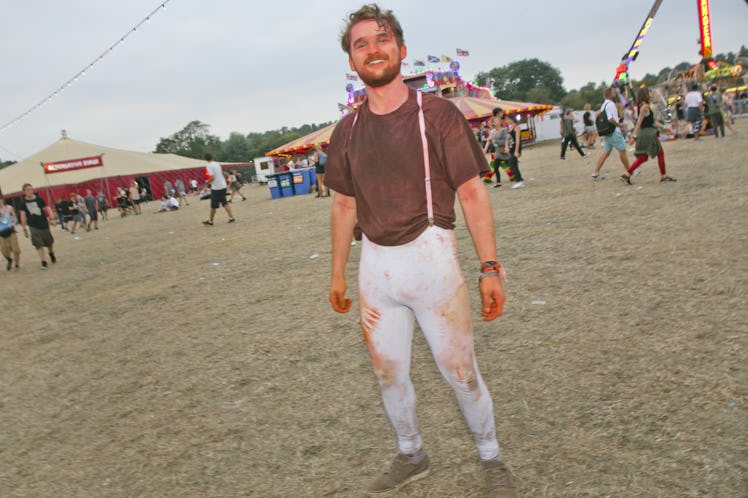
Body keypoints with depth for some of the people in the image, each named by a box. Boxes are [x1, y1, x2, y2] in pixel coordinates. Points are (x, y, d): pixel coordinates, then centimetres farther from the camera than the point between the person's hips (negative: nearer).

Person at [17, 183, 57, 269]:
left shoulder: (39, 199, -3)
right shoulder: (23, 202, -5)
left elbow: (47, 208, 0)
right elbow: (23, 215, -4)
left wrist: (52, 218, -12)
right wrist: (24, 229, -4)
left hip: (44, 224, 1)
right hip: (33, 226, -1)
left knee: (49, 242, 13)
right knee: (39, 244, -6)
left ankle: (51, 254, 42)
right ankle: (43, 262, 0)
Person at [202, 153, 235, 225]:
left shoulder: (209, 166, -12)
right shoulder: (217, 164, 10)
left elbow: (212, 177, -19)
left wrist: (207, 182, -3)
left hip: (216, 188, -7)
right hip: (223, 186, 7)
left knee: (213, 206, 3)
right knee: (225, 203, 11)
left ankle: (210, 221, 14)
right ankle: (231, 217, 1)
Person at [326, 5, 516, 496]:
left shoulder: (437, 114, -5)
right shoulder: (348, 130, 8)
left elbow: (472, 193, -7)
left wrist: (490, 268, -12)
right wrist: (338, 273, 14)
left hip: (431, 257, -4)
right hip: (374, 266, 5)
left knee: (461, 371, 5)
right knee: (388, 373, 15)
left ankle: (492, 458, 31)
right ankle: (411, 457, 39)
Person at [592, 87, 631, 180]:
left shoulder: (604, 104, 15)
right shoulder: (610, 104, -15)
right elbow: (611, 119, -23)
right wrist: (619, 125, -11)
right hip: (614, 132, -9)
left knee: (606, 153, 8)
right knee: (622, 151, 3)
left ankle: (595, 173, 1)